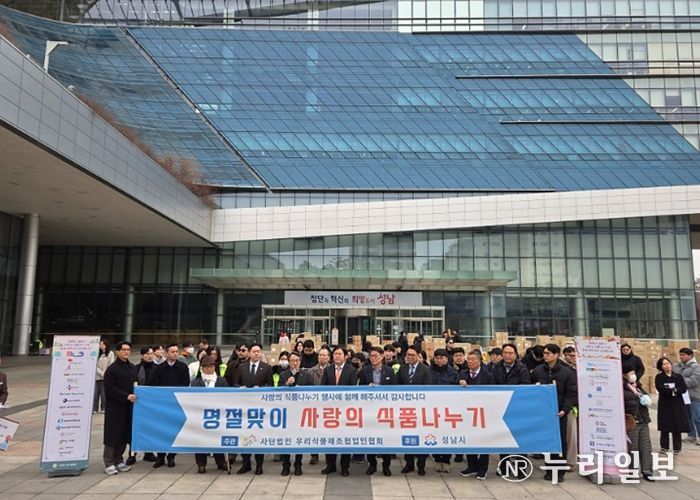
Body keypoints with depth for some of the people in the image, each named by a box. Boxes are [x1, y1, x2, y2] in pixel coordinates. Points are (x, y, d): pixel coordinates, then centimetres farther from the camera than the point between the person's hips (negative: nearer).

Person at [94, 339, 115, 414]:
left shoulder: (110, 353, 2)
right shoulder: (98, 354, 11)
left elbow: (111, 365, -2)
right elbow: (96, 365, 5)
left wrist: (105, 373, -10)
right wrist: (101, 373, -8)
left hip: (105, 377, -3)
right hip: (97, 376, 3)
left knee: (103, 393, -3)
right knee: (96, 393, 1)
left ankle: (103, 408, 5)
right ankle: (94, 409, 8)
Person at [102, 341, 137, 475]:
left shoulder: (132, 368, 11)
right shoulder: (112, 369, -9)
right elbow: (110, 389, -14)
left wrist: (135, 395, 5)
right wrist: (126, 396, -20)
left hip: (128, 407, 6)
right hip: (115, 407, -6)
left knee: (124, 435, 10)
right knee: (113, 435, -1)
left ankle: (119, 460, 21)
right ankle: (109, 463, 10)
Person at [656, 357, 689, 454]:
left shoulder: (678, 376, 9)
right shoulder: (659, 377, 3)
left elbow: (684, 388, -4)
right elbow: (660, 389, -12)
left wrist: (674, 390, -17)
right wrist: (673, 391, -15)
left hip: (677, 405, 1)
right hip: (665, 405, -1)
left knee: (677, 427, 0)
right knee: (665, 427, 1)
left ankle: (677, 448, 9)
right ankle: (664, 447, 10)